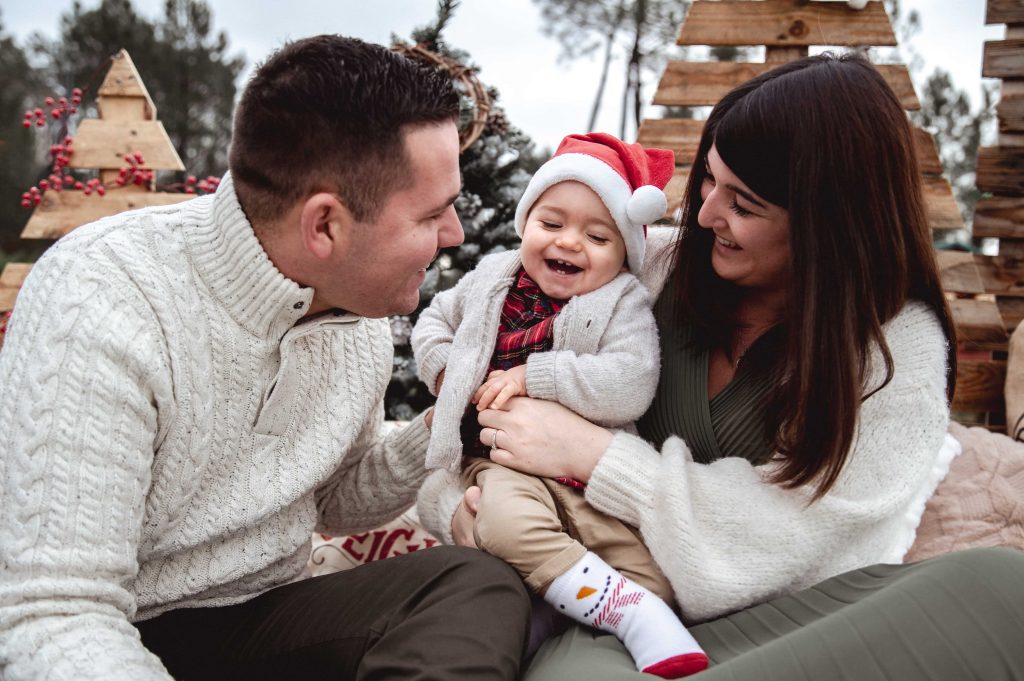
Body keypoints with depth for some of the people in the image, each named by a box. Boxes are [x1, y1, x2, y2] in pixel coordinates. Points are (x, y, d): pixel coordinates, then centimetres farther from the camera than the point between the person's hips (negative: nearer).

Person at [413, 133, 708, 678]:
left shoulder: (623, 305, -2)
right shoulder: (492, 280, 11)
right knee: (507, 523, -33)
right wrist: (446, 369, 6)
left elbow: (630, 388, -18)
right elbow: (433, 321, 27)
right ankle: (635, 612, -35)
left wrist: (536, 375, -18)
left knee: (641, 551, -27)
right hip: (501, 459, 1)